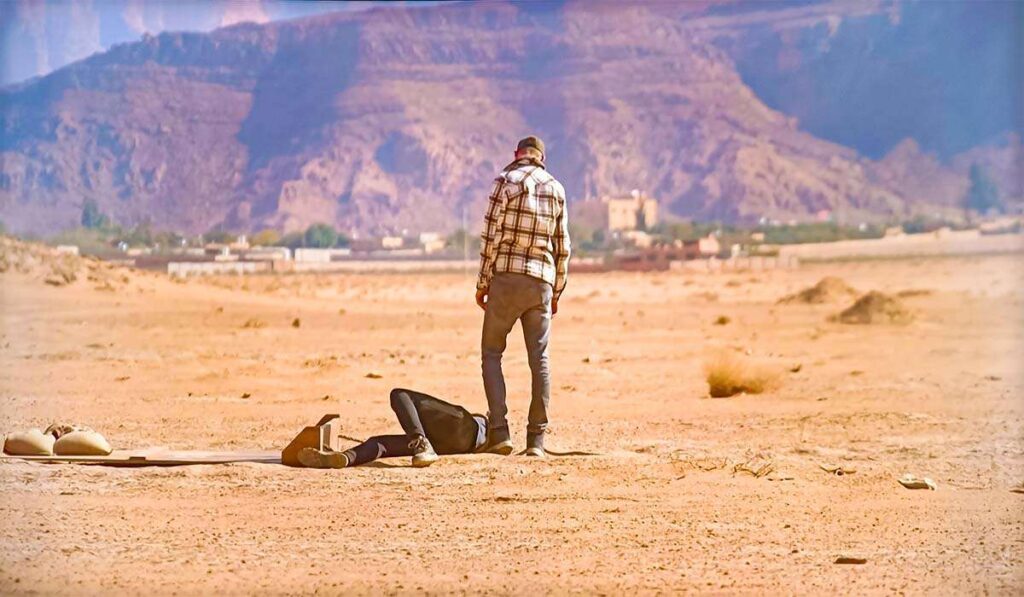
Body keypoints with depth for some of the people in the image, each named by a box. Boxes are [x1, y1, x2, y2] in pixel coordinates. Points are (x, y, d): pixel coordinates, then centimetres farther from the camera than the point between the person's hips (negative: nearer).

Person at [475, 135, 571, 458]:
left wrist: (482, 283, -2)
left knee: (491, 353, 4)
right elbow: (562, 246, 11)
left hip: (507, 277, -4)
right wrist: (557, 291, 17)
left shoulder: (506, 181, -4)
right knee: (539, 359, 5)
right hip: (542, 281, 4)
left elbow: (491, 236, -8)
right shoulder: (557, 189, 10)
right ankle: (536, 438, 2)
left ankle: (499, 432, -8)